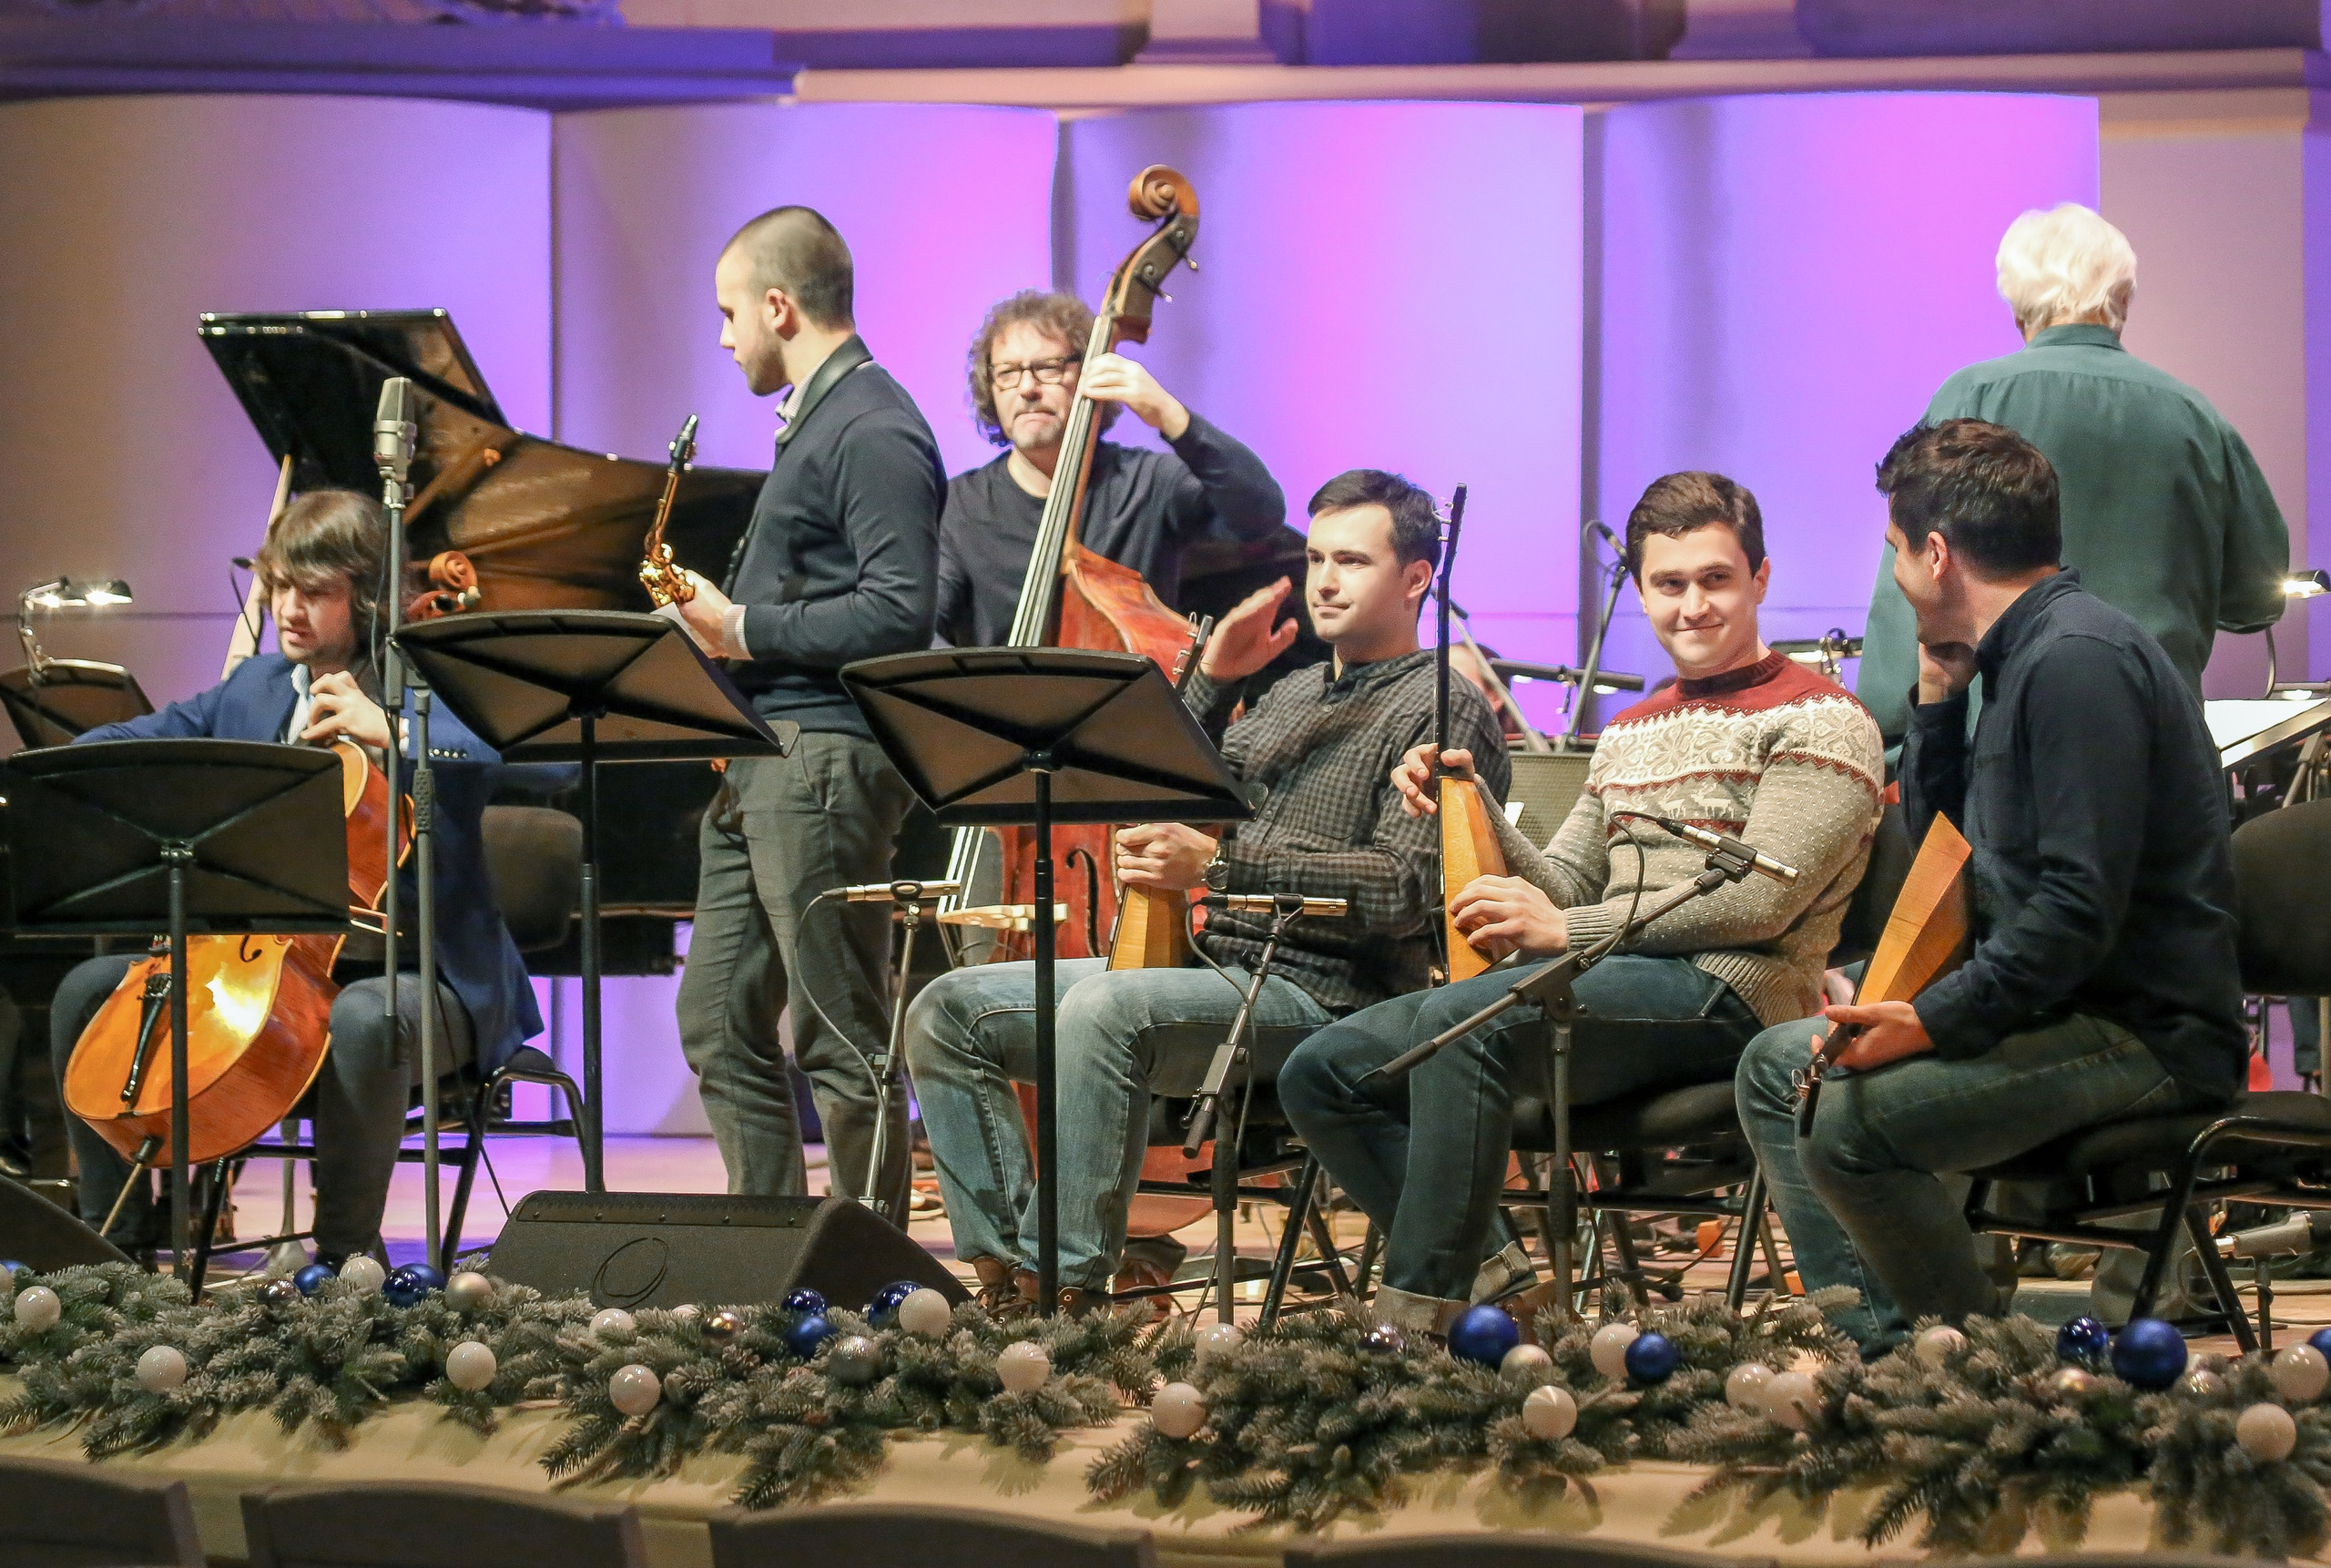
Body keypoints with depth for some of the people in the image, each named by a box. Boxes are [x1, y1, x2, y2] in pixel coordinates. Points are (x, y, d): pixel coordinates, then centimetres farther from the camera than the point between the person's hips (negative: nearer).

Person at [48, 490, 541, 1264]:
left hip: (407, 970, -7)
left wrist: (387, 734, -32)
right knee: (88, 991, -1)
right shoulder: (253, 689, 14)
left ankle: (346, 1250, -21)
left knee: (362, 1022, -40)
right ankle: (118, 1232, 6)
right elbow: (135, 742, 20)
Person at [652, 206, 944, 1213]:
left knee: (840, 1036, -6)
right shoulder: (814, 422, 21)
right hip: (757, 760, 11)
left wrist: (746, 630, -14)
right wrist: (724, 618, 12)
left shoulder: (872, 432, -12)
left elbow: (900, 613, -21)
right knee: (720, 1022, 10)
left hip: (825, 761, -11)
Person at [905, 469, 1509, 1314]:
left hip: (1319, 992, -9)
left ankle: (1073, 1283, -32)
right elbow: (1171, 807, 20)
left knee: (1105, 1009, -36)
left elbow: (1405, 889, -17)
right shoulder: (1294, 693, 25)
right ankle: (1009, 1274, -10)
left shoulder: (1442, 709, -2)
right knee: (951, 1009, -2)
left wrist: (1219, 863, -22)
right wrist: (1211, 681, 9)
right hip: (1207, 960, 9)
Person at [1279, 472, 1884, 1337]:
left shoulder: (1817, 721, -1)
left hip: (1725, 996, -9)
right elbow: (1562, 888, 19)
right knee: (1323, 1071, -5)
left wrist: (1567, 930, -17)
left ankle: (1415, 1320, -34)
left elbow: (1762, 901, -14)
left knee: (1461, 1023, -34)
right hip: (1603, 995, 9)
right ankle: (1489, 1266, -12)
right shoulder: (1632, 733, 25)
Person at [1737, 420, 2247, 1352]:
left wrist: (1934, 1020, -22)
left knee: (1845, 1126, -27)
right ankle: (1874, 1345, 6)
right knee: (1777, 1067, 14)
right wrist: (1938, 692, 11)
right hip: (2057, 1007, 11)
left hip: (2142, 1032, -11)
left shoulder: (2079, 660, -19)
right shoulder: (2024, 654, 15)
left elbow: (2083, 907, -25)